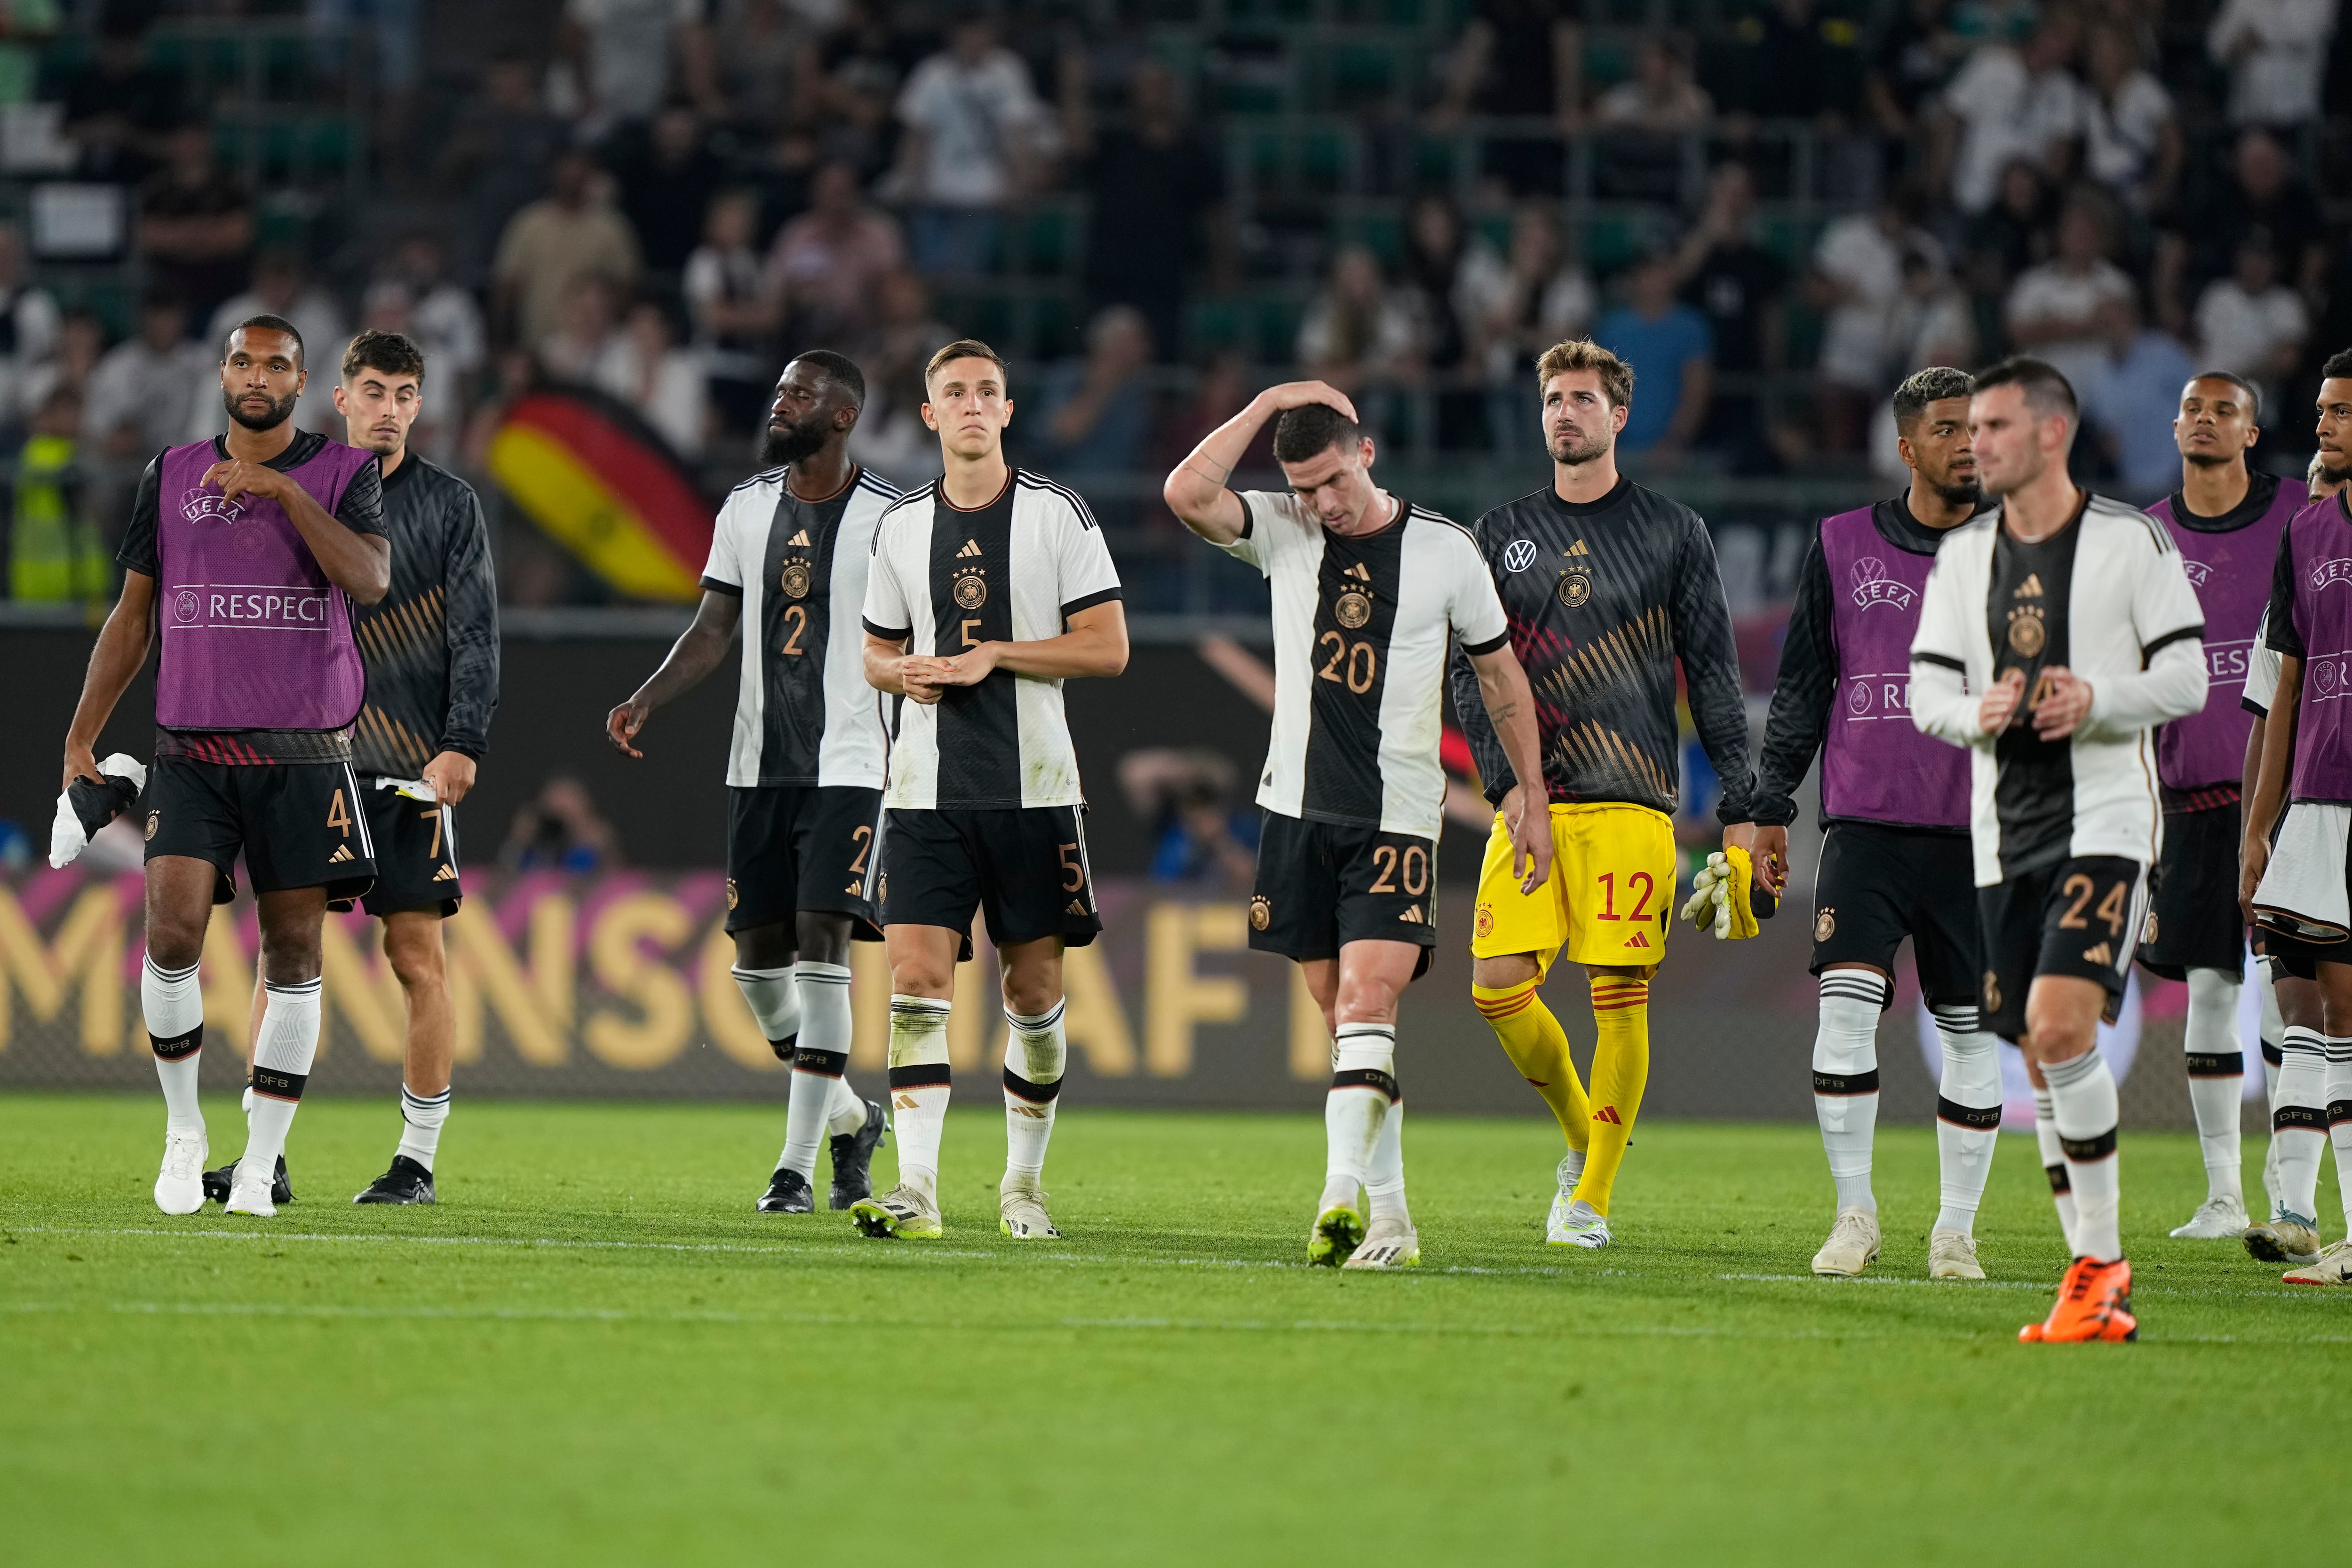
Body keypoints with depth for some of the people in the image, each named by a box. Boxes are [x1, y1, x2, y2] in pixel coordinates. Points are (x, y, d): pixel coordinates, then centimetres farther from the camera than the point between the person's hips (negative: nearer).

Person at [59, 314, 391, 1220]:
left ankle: (261, 1161, 7)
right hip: (191, 750, 1)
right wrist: (81, 738, 11)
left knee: (293, 952, 0)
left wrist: (283, 489, -17)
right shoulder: (172, 475, 12)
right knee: (172, 933, -14)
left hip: (304, 753, -1)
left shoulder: (341, 472, 4)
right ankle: (183, 1129, 5)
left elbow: (370, 579, -14)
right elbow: (133, 616, 15)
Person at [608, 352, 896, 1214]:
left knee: (821, 940, -15)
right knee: (756, 952, 5)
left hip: (849, 766, -5)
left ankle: (797, 1164, -14)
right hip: (759, 764, 5)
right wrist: (646, 699, -5)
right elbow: (712, 631, 10)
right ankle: (848, 1116, 28)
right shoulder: (747, 507, 9)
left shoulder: (889, 517, -5)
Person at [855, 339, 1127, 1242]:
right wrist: (905, 674, -3)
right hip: (927, 787, 2)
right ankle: (917, 1187, -16)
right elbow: (877, 653, 20)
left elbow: (1107, 649, -3)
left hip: (1033, 786, -2)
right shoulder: (900, 526, 11)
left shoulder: (1058, 516, 0)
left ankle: (1024, 1181, 19)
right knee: (917, 976, -12)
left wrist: (993, 656, -12)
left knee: (1034, 988, 4)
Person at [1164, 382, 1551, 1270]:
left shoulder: (1445, 552, 0)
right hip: (1298, 810, 3)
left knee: (1367, 1005, -18)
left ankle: (1343, 1196, -29)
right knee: (1344, 1019, 5)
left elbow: (1499, 673, 11)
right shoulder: (1282, 533, 3)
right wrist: (1268, 405, -11)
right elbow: (1187, 495, -15)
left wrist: (1529, 798, 10)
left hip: (1397, 820, -3)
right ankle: (1390, 1217, 12)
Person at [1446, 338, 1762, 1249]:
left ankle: (1591, 1199, 0)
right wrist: (1504, 781, -4)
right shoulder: (1501, 535, 13)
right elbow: (1469, 671, 10)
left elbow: (1713, 676, 7)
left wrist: (1740, 807, 1)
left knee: (1619, 994, -8)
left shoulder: (1673, 533, 7)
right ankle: (1582, 1141, 16)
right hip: (1530, 799, 2)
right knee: (1499, 985, -8)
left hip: (1632, 803, -2)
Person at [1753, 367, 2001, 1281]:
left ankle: (1956, 1230, 14)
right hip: (1865, 823, -1)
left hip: (1980, 836, 1)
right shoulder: (1843, 546, 7)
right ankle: (1854, 1215, -4)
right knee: (1846, 1007, -14)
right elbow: (1801, 684, 12)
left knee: (1972, 1034, 3)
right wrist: (1771, 807, 8)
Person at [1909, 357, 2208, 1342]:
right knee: (2041, 1058, 5)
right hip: (2005, 834, 6)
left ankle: (2100, 1261, -13)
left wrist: (2097, 701, -20)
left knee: (2060, 1025, -22)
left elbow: (2188, 676, -3)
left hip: (2105, 823, -6)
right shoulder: (1962, 555, 11)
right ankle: (2100, 1295, 12)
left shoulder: (2130, 542, -3)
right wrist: (1978, 713, -12)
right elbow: (1926, 689, 10)